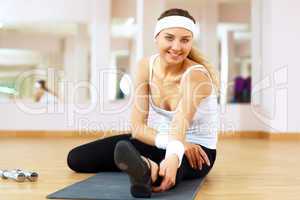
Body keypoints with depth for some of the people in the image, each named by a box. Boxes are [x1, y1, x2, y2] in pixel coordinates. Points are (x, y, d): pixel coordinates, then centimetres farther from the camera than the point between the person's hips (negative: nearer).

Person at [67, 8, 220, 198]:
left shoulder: (196, 74, -23)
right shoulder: (146, 66, -10)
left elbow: (181, 123, -42)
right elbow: (137, 125, -13)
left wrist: (173, 156, -63)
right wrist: (170, 141, -31)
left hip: (196, 147, -6)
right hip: (157, 142, 6)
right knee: (76, 158, -8)